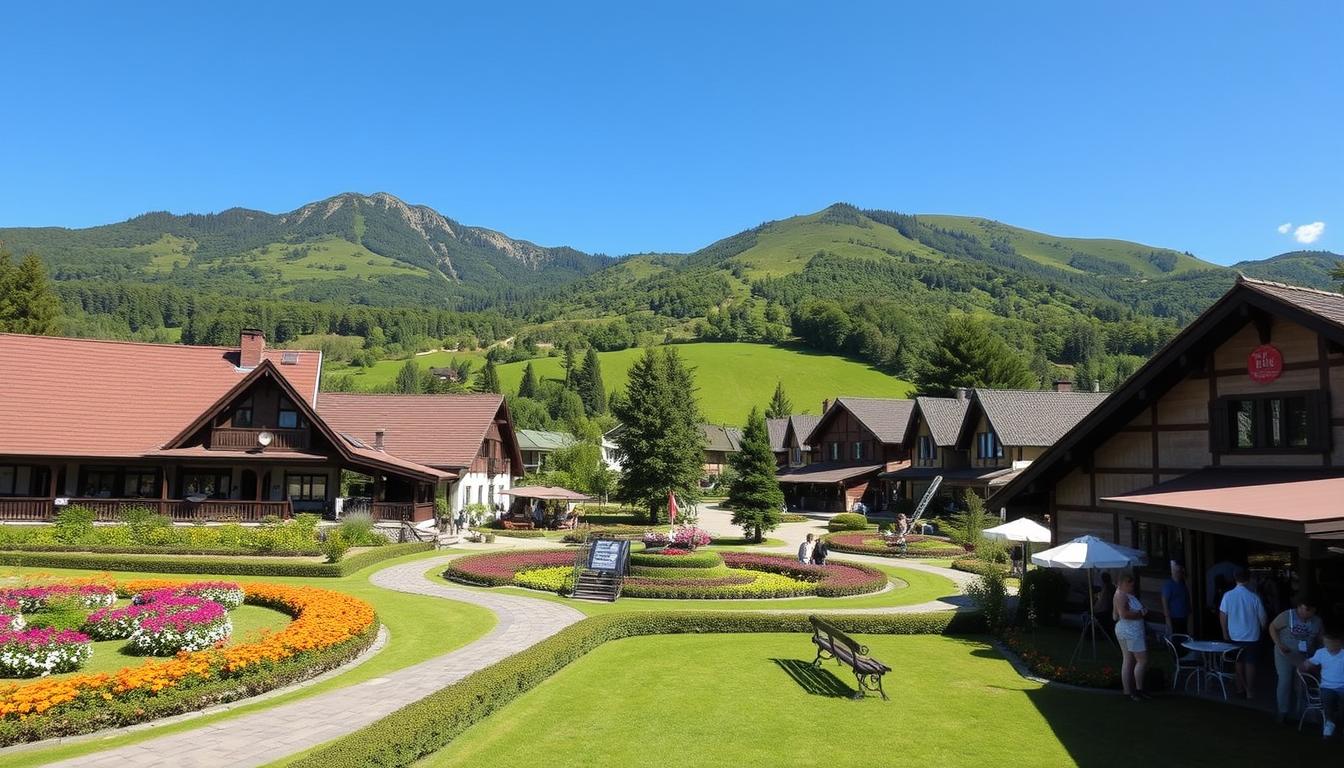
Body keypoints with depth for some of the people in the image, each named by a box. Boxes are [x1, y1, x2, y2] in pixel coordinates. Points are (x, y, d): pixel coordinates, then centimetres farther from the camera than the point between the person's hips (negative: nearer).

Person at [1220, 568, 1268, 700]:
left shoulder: (1228, 595, -9)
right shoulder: (1254, 597, -15)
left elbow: (1222, 615, -5)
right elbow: (1262, 617, -5)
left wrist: (1225, 633, 7)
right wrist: (1263, 629, 16)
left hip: (1235, 636, 2)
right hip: (1251, 636, -2)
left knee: (1239, 662, 17)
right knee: (1250, 664, 6)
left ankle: (1240, 688, 26)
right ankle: (1250, 691, 11)